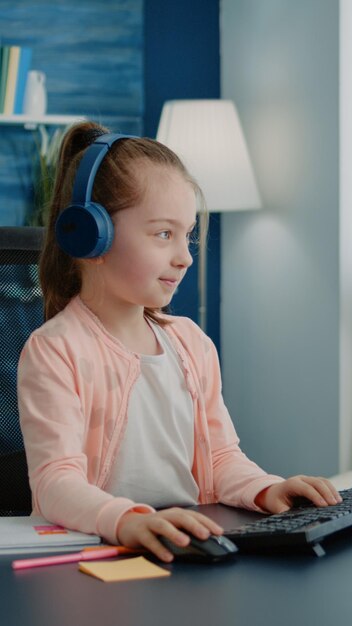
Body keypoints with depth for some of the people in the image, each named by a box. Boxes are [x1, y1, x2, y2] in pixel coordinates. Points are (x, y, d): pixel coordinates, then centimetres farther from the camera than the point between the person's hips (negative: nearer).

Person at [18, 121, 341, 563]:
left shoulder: (191, 343, 13)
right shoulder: (54, 352, -9)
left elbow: (221, 456, 15)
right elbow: (56, 483, -19)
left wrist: (267, 491, -6)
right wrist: (130, 521, -37)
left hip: (194, 541, 5)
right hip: (94, 548, -5)